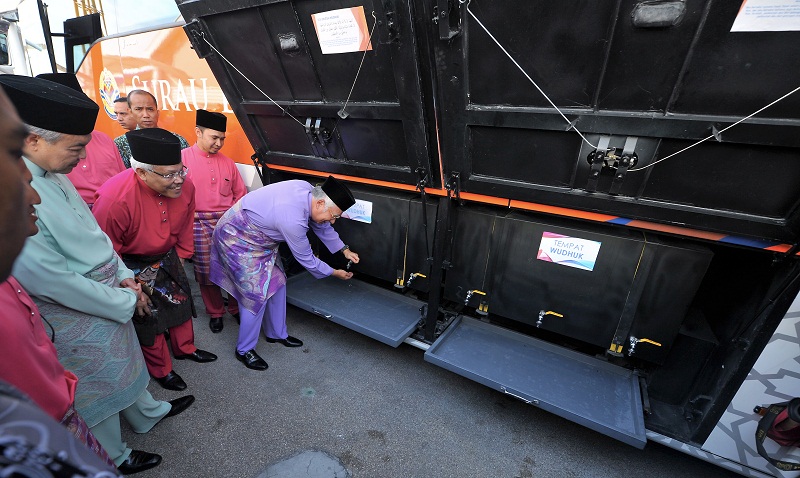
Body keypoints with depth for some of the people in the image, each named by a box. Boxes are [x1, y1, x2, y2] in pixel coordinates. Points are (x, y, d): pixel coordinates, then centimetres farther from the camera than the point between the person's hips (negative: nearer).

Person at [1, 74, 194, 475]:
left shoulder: (53, 176, -2)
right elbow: (48, 277, -25)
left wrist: (123, 276, 1)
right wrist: (125, 301, -16)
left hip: (110, 298, 7)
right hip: (77, 318, -7)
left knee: (126, 361, 27)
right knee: (98, 389, 16)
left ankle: (148, 413, 52)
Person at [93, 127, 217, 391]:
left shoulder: (185, 186, -18)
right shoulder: (113, 198, -34)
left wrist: (181, 255, 12)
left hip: (168, 257, 5)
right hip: (133, 267, -5)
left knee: (182, 301, 19)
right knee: (149, 317, 8)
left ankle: (185, 348, 45)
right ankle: (161, 369, 33)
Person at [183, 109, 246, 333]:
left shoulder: (228, 162, 11)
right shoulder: (182, 159, -1)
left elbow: (240, 195, 16)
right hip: (200, 225, -3)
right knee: (206, 273, 4)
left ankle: (236, 308, 25)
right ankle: (215, 312, 26)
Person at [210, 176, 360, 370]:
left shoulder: (308, 190, -13)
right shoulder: (293, 220, -36)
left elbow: (321, 226, 5)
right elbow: (306, 259, -21)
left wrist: (344, 249, 6)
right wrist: (335, 273, -6)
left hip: (257, 235, 9)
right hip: (237, 238, -9)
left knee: (277, 283, 11)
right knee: (258, 294, -6)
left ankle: (277, 333, 29)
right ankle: (244, 350, 15)